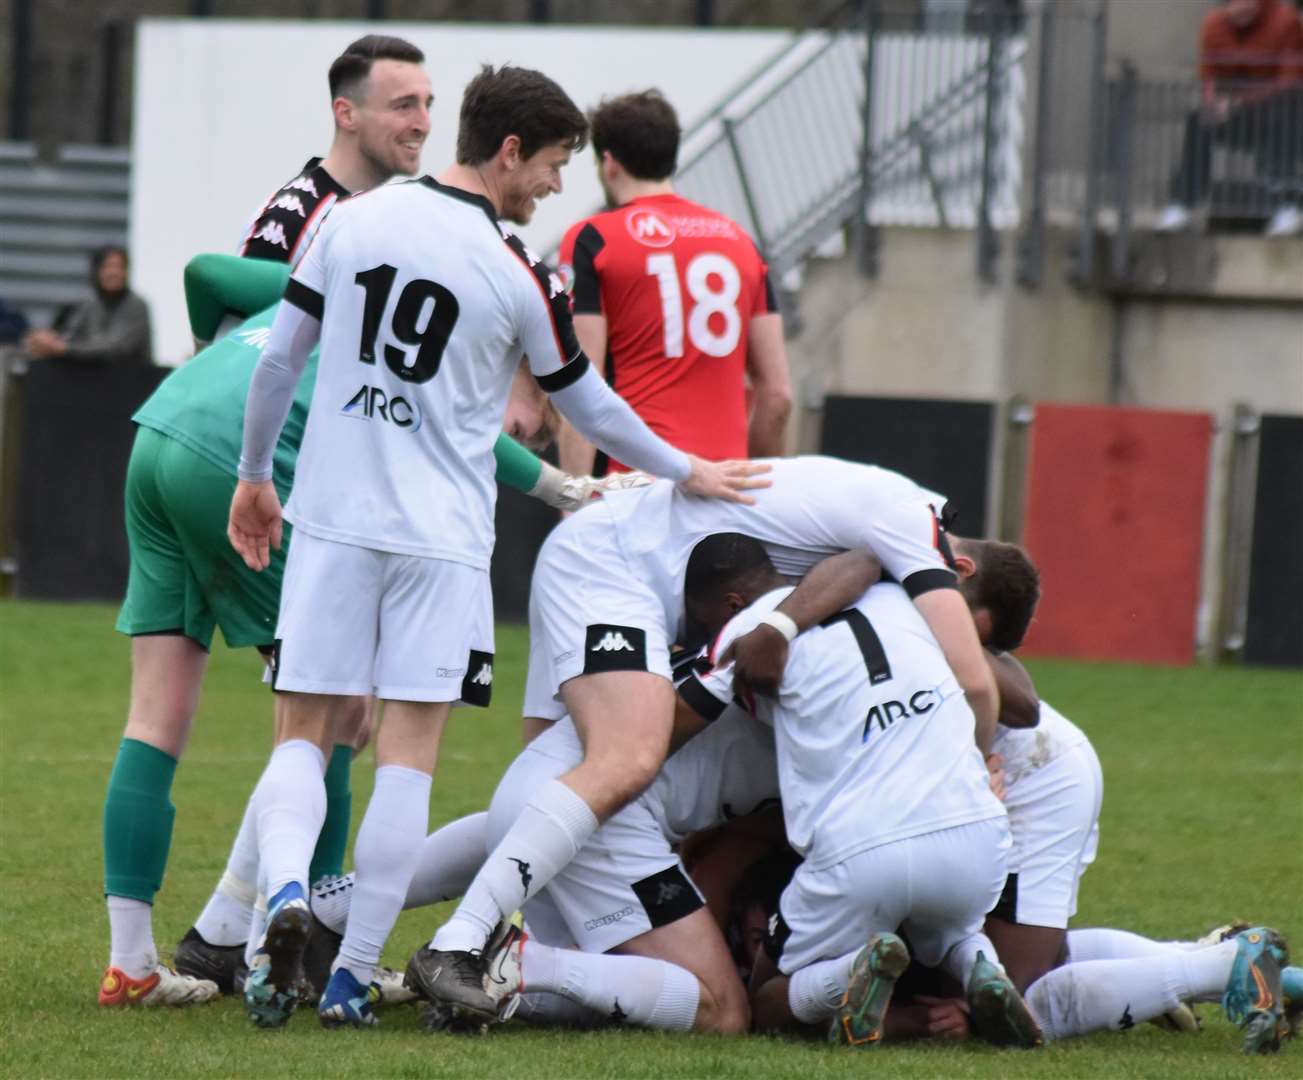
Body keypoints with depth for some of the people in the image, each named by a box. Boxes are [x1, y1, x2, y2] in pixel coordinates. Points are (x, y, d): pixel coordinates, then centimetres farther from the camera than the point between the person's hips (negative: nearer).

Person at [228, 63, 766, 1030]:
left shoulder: (351, 221, 1)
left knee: (303, 735, 7)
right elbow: (588, 407, 6)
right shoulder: (520, 276, -7)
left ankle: (286, 896, -21)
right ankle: (354, 976, -1)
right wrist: (687, 473, 22)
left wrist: (255, 477, 19)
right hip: (440, 538, -3)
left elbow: (278, 359, 6)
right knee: (410, 753, 2)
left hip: (332, 519, 3)